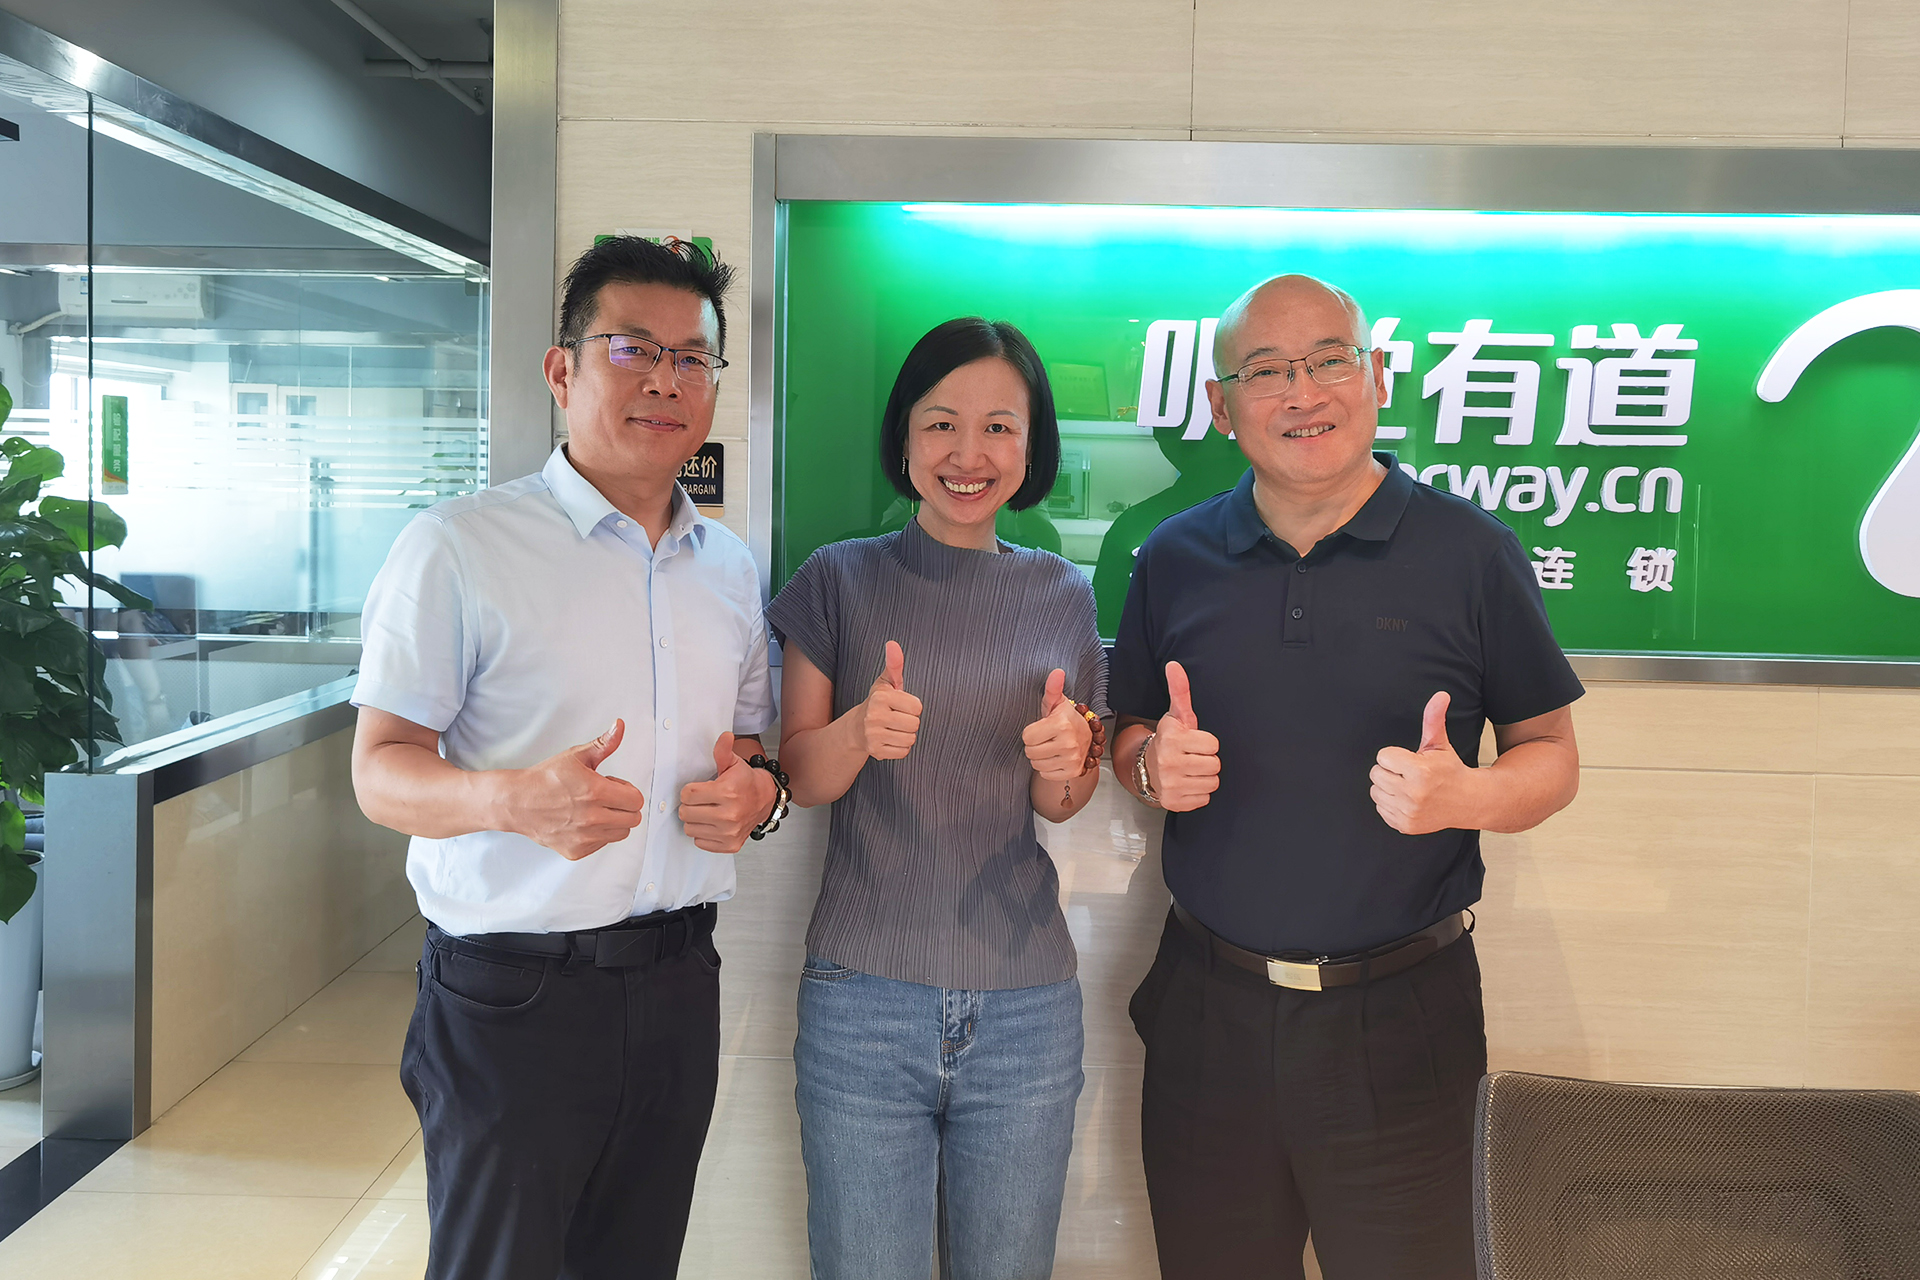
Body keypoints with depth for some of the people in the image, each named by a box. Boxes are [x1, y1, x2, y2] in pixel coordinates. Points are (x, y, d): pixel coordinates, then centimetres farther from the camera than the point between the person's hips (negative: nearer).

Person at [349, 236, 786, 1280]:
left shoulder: (731, 568, 10)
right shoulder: (458, 547, -8)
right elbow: (380, 771, -9)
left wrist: (755, 792, -5)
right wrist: (515, 798, -28)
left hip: (678, 984, 5)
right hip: (511, 993, -5)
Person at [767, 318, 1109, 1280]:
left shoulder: (1060, 595, 5)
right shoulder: (842, 579, 0)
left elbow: (1060, 805, 10)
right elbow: (798, 777, 1)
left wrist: (1066, 757, -13)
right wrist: (860, 731, -20)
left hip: (1025, 1008, 2)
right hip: (863, 996, -1)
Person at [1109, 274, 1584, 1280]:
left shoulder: (1471, 553, -4)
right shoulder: (1174, 558, 4)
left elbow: (1552, 755, 2)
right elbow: (1129, 736, 14)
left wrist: (1464, 796, -19)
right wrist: (1154, 764, -9)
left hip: (1399, 1017, -2)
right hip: (1208, 1008, 3)